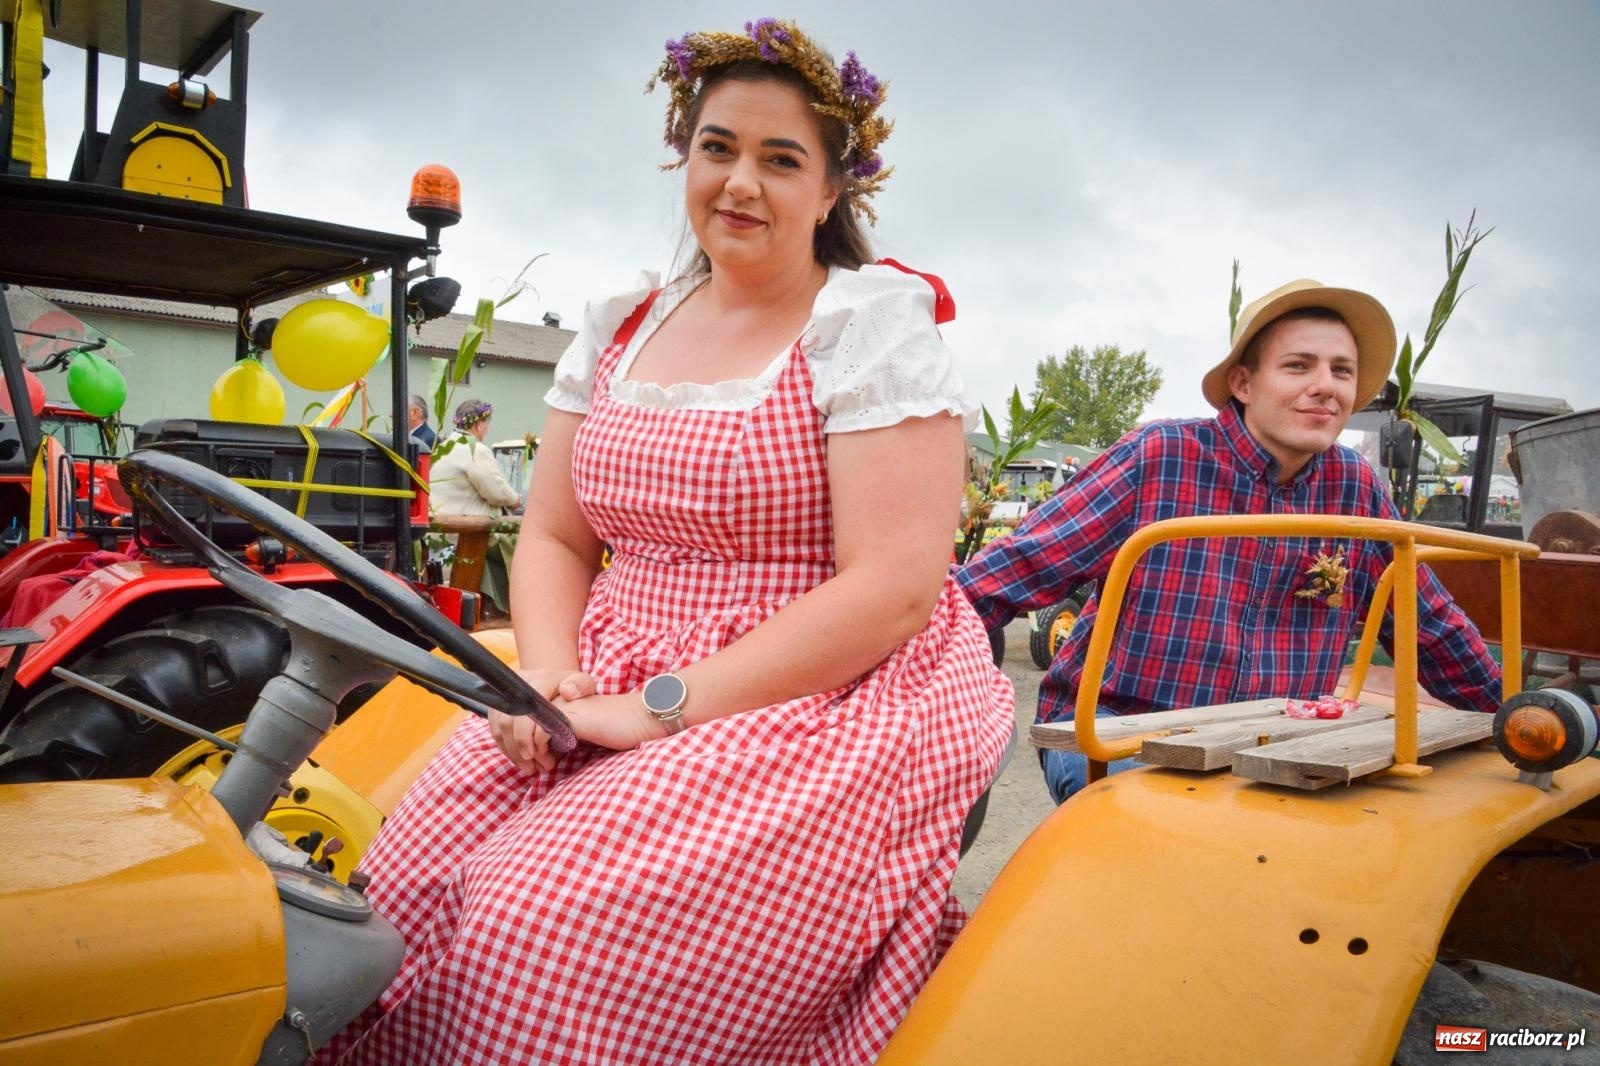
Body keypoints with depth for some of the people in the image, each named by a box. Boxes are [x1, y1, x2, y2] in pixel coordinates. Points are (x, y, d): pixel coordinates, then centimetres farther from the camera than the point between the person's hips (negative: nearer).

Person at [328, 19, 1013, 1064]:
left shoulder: (874, 326, -5)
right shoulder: (620, 329, 13)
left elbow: (895, 583, -15)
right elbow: (554, 540, 14)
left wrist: (666, 706, -19)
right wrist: (549, 676, -8)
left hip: (831, 704, -5)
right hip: (618, 690, 5)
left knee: (547, 927, -26)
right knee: (412, 891, -17)